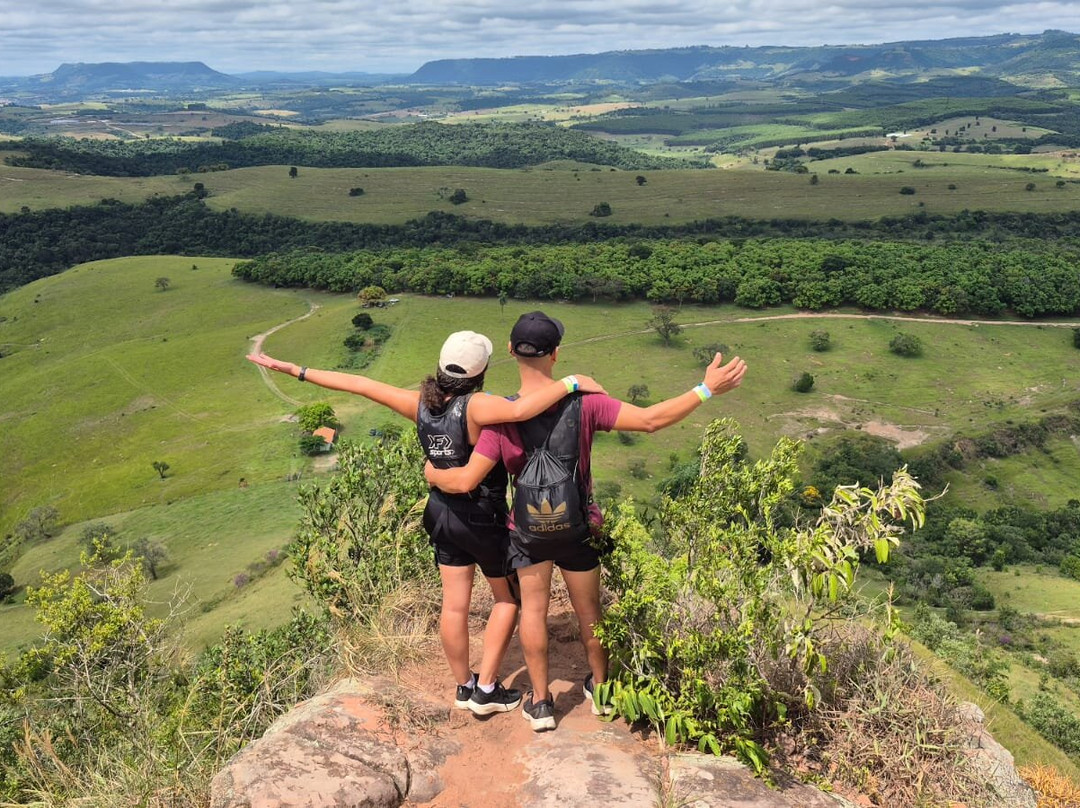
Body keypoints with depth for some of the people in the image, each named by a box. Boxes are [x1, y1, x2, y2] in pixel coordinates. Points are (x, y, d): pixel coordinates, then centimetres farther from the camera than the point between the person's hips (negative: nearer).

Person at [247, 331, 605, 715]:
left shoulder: (420, 404, -9)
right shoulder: (475, 406, -27)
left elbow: (359, 384, -4)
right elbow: (520, 410, -48)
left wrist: (295, 370, 2)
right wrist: (570, 383, -37)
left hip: (445, 512, 6)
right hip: (484, 518, -6)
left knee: (454, 605, 16)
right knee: (508, 597, 15)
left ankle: (464, 687, 32)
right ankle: (486, 689, 16)